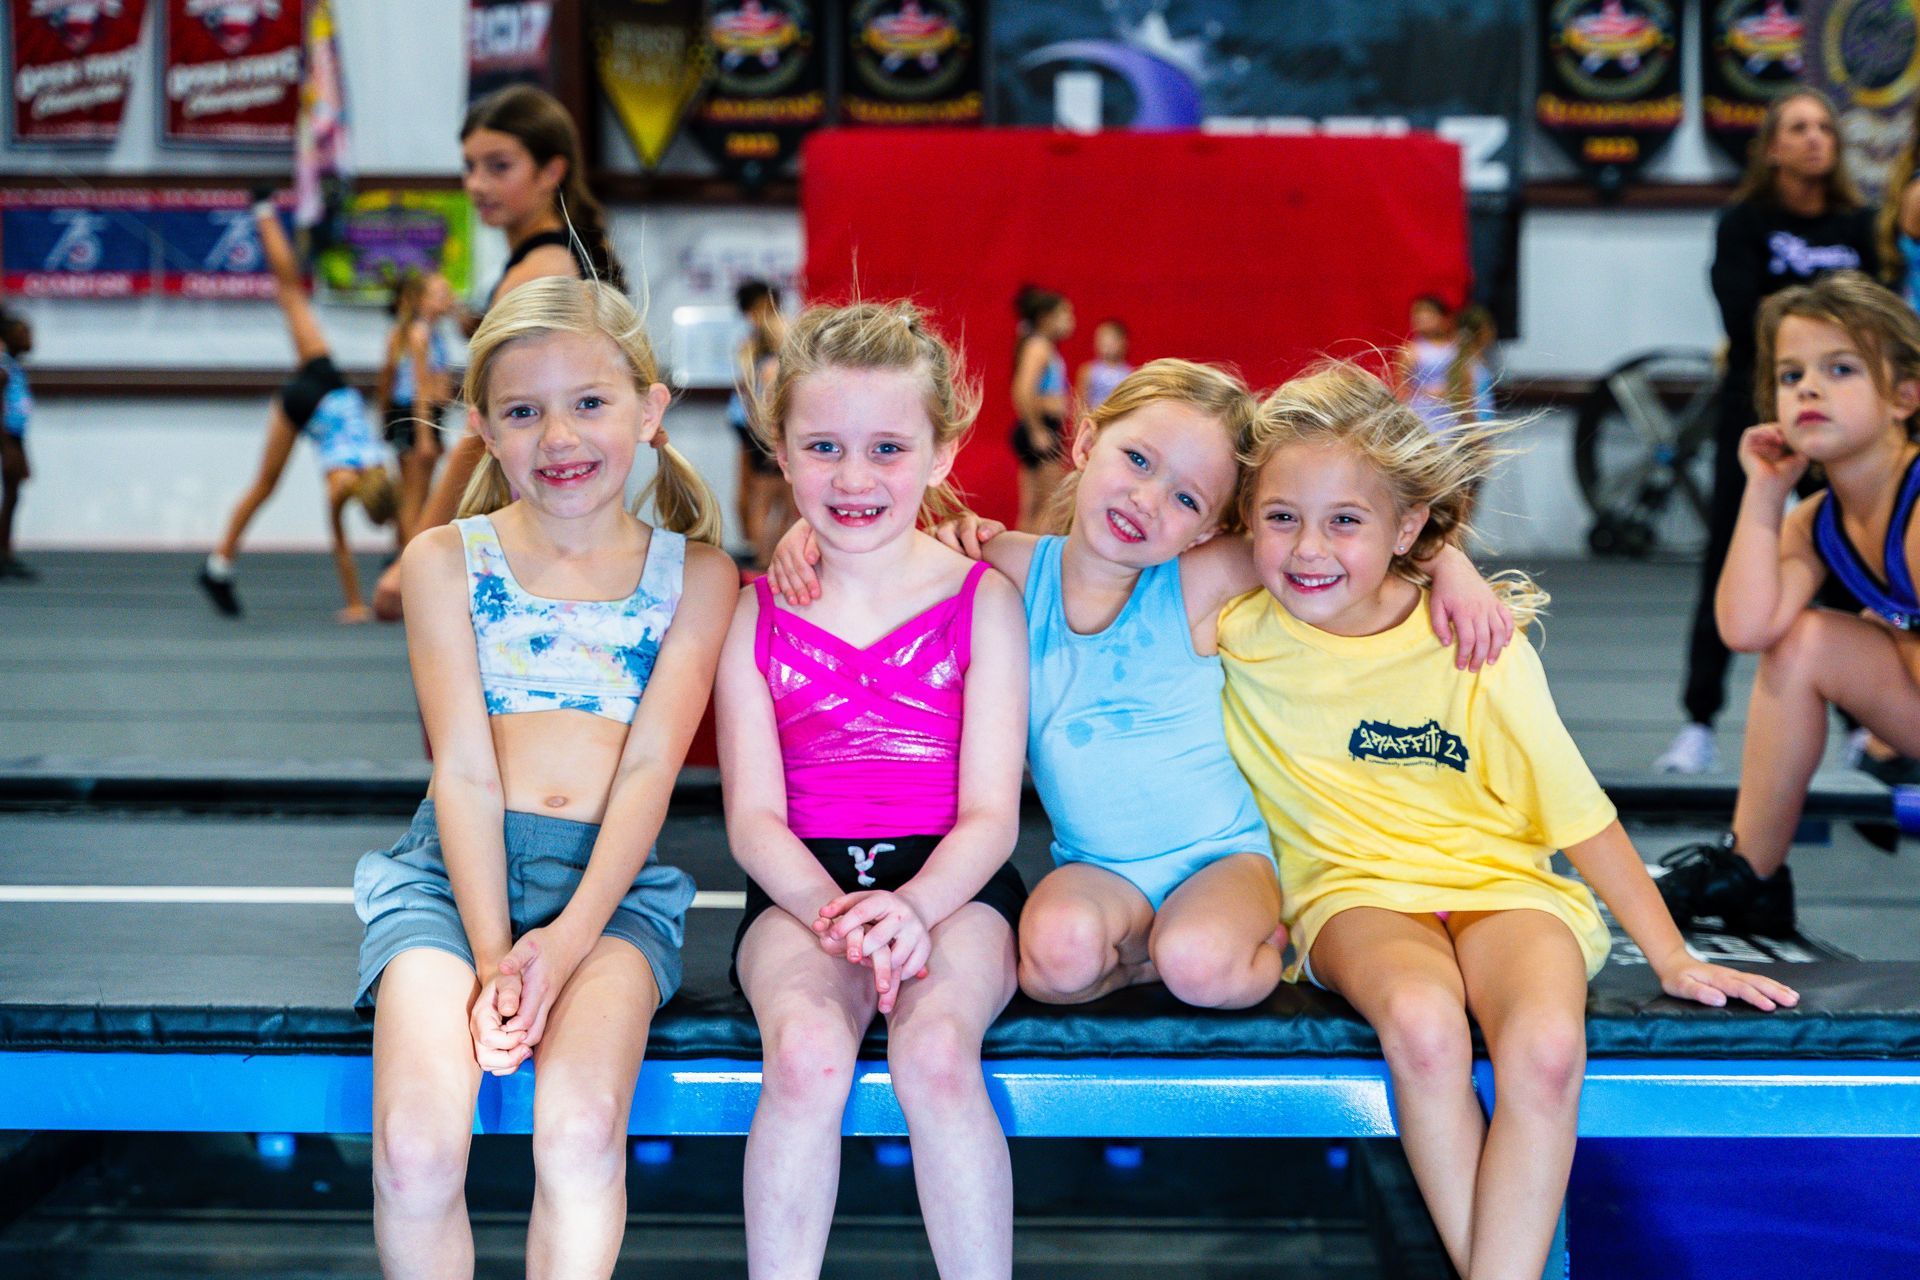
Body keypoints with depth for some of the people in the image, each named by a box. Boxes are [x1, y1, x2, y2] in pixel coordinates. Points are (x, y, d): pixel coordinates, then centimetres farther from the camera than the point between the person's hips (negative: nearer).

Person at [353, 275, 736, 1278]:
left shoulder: (696, 576, 8)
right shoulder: (446, 561, 8)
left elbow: (649, 770, -2)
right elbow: (464, 771, -1)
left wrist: (566, 942, -15)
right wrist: (493, 958, -13)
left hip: (612, 883, 0)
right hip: (454, 871, 0)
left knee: (581, 1135, -29)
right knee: (416, 1150, -25)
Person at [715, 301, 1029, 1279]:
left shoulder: (981, 603, 5)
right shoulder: (757, 615, 8)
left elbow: (990, 814, -1)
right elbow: (754, 816, 2)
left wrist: (913, 906, -21)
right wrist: (833, 911, -18)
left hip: (950, 883, -1)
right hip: (803, 885, 1)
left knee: (935, 1051, -31)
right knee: (806, 1051, -31)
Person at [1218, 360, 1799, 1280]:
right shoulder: (1235, 633, -4)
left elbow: (1578, 809, 0)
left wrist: (1672, 958, 0)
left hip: (1501, 883, 1)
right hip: (1357, 892, 0)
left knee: (1546, 1047, -33)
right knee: (1421, 1021, -36)